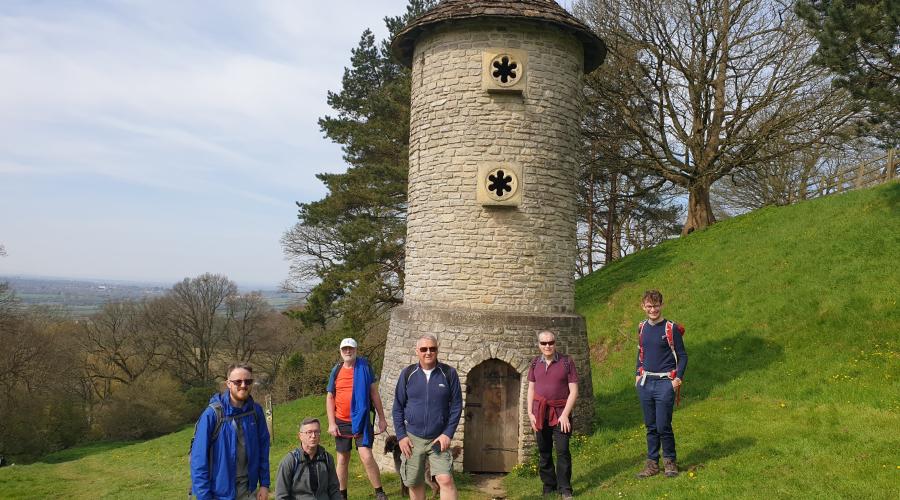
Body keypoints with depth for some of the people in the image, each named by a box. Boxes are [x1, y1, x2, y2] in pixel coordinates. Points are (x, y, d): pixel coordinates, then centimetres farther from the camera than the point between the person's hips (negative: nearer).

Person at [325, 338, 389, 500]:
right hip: (341, 423, 3)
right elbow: (330, 398, 7)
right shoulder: (336, 371, 4)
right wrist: (331, 423, -1)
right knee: (343, 459, 10)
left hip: (361, 421, -3)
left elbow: (374, 393, 1)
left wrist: (381, 418, 0)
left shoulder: (365, 367, -1)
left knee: (366, 456, -13)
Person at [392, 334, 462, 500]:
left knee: (446, 479, -13)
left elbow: (456, 405, -1)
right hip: (412, 438, 1)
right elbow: (398, 407, 3)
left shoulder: (449, 373, -4)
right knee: (415, 483, 9)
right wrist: (401, 436, -4)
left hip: (438, 439, -1)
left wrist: (448, 434, -8)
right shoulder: (407, 373, -1)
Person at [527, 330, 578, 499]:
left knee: (562, 450, -9)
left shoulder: (566, 362, -5)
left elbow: (574, 391, -6)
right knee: (544, 452, 10)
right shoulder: (535, 363, 6)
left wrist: (565, 414, -12)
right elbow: (531, 389, 11)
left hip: (560, 412, -3)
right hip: (540, 412, 3)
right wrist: (530, 413, 2)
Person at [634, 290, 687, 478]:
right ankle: (652, 463, 19)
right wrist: (637, 374, 13)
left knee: (663, 426, -5)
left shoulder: (671, 328, -7)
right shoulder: (642, 327, 9)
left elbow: (682, 356, -3)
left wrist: (678, 378, -12)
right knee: (650, 426, 11)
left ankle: (670, 461, 13)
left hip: (664, 383, -5)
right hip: (645, 383, 5)